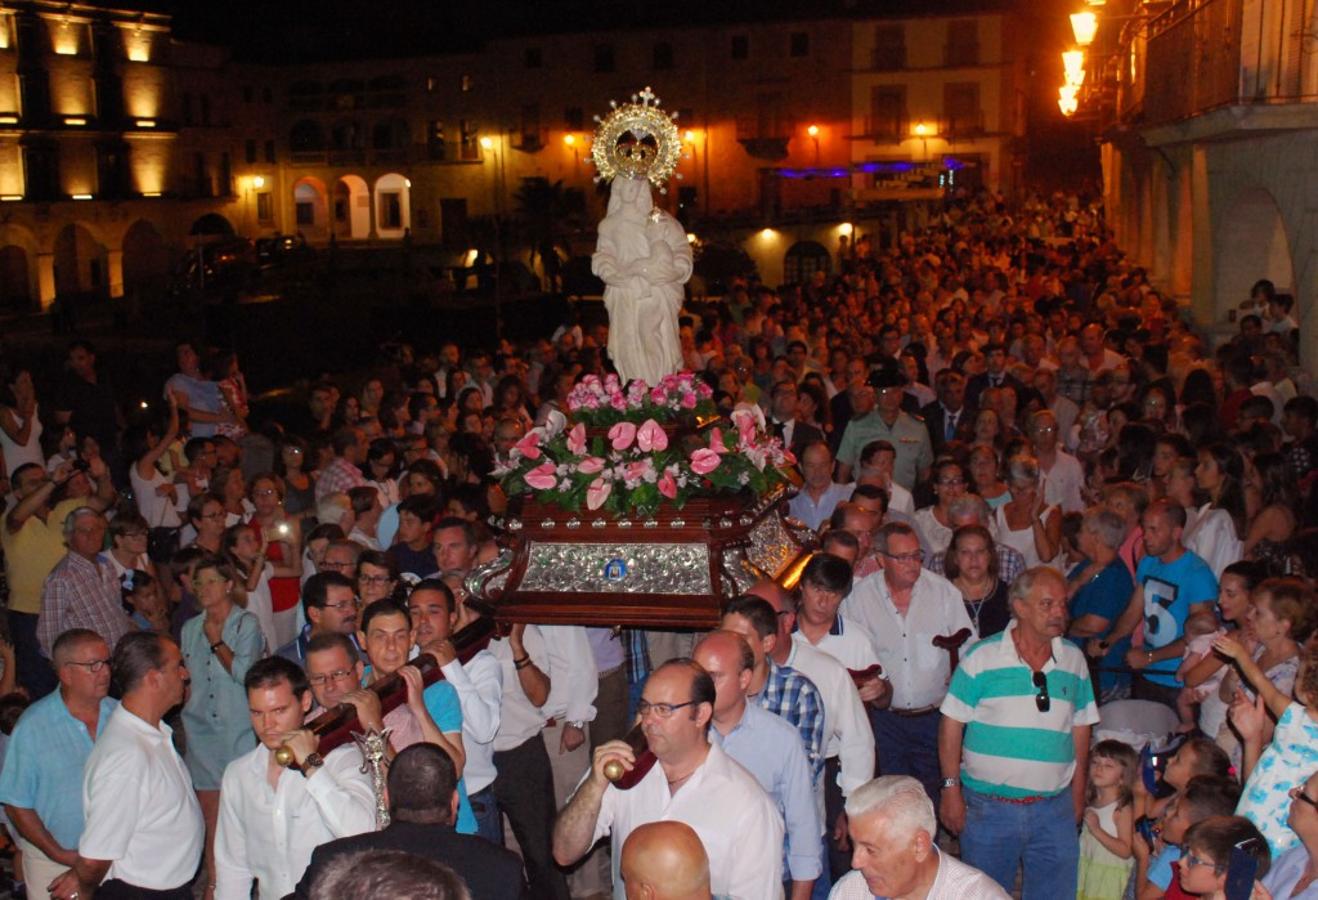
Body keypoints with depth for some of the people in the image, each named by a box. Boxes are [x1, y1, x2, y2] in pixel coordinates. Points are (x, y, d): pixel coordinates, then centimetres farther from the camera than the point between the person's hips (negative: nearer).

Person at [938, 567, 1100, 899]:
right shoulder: (982, 657, -6)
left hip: (1054, 810, 3)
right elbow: (952, 724, -3)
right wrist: (951, 788, -5)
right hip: (987, 806, -3)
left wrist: (1077, 794, 11)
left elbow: (1080, 729, 13)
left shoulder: (1074, 660, 6)